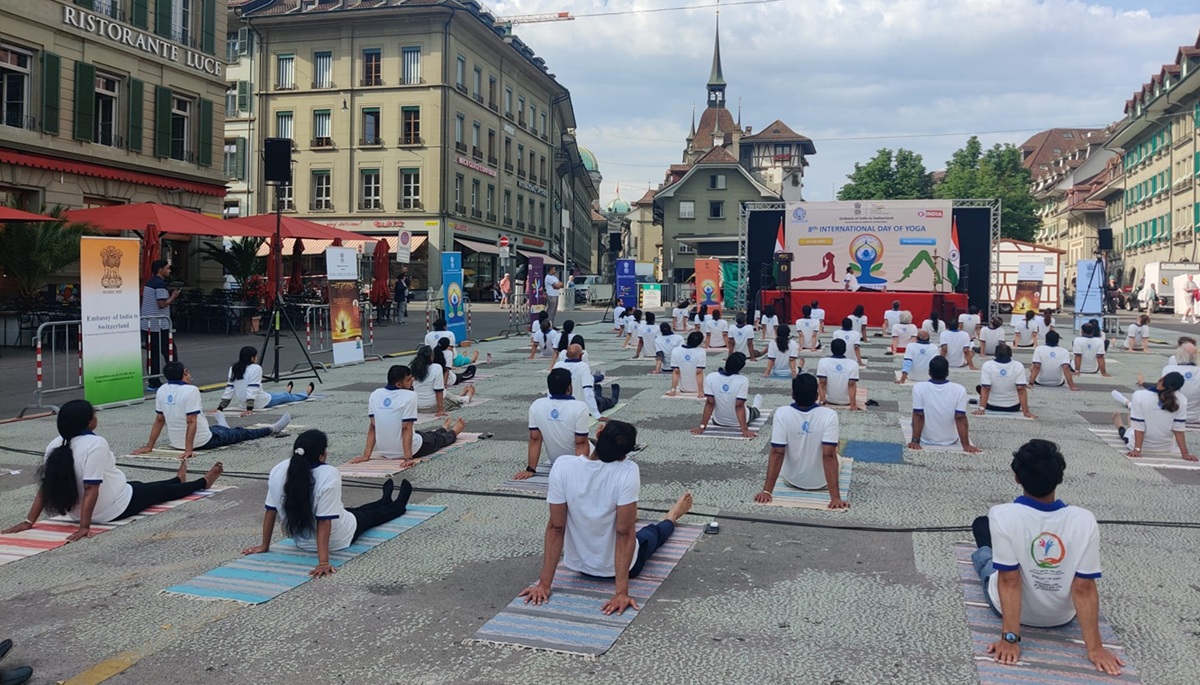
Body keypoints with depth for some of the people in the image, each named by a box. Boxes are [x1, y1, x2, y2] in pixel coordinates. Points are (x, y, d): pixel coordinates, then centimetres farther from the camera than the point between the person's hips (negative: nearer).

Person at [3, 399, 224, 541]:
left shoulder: (55, 445, -6)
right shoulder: (96, 444, -28)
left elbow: (45, 485, -6)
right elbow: (91, 488, -31)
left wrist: (29, 521, -3)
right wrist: (84, 527, -30)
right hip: (114, 510, -7)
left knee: (139, 485, 33)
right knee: (160, 490, 19)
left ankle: (179, 480, 61)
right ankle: (204, 481, 46)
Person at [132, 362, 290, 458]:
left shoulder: (161, 391, -2)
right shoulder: (191, 390, -23)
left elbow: (159, 420, 1)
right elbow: (191, 422, -26)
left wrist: (149, 446, 7)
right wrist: (189, 450, -27)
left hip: (175, 442, 7)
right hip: (202, 442, -7)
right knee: (239, 433, 14)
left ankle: (222, 427, 71)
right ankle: (272, 429, 32)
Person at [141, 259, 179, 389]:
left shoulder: (148, 283, 16)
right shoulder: (160, 284, -13)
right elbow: (162, 304, -20)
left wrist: (169, 296, 17)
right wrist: (173, 296, -6)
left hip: (147, 324, 9)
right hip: (160, 325, -9)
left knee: (153, 353, 7)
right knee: (170, 352, -1)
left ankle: (154, 381, 8)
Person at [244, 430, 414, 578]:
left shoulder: (278, 471, -16)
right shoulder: (329, 475, -32)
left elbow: (271, 511, -7)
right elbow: (324, 521, -33)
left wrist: (264, 546, 3)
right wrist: (323, 562, -31)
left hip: (301, 542, 5)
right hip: (336, 541, -5)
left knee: (354, 510, 33)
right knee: (371, 513, 27)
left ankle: (385, 500, 63)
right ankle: (399, 505, 59)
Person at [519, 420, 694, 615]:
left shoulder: (562, 467, -24)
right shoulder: (628, 472, -30)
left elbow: (555, 527, -19)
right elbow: (624, 534, -28)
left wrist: (544, 583, -13)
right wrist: (621, 592, -23)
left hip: (578, 564, 2)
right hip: (617, 567, -2)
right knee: (654, 531, 34)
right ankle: (672, 517, 66)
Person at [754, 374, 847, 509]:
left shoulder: (781, 414, -22)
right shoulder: (829, 415, -24)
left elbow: (777, 453, -23)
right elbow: (829, 456, -29)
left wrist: (767, 491, -21)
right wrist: (835, 497, -28)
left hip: (791, 480, 1)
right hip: (821, 482, 0)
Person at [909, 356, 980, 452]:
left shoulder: (919, 388, -18)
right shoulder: (959, 390, -16)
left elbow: (918, 416, -17)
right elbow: (960, 419, -17)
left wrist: (915, 441, -14)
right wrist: (966, 445, -13)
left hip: (926, 443, 1)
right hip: (952, 443, -1)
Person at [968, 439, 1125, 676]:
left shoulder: (1003, 515, -30)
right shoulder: (1085, 521, -24)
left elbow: (1010, 582, -26)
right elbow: (1084, 590, -21)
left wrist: (1010, 639, -20)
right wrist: (1094, 648, -13)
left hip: (1008, 608, -2)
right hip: (1062, 617, 2)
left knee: (981, 524, 24)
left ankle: (983, 557, 55)